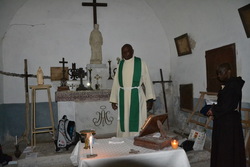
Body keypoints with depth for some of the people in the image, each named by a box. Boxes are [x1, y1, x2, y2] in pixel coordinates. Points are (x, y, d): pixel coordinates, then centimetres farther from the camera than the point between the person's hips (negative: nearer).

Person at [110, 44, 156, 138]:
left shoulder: (140, 63, 0)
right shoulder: (121, 64, 11)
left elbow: (147, 80, -4)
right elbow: (116, 82, 11)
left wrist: (150, 99, -12)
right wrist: (113, 100, 7)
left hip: (136, 96, -3)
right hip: (123, 97, 4)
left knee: (137, 121, -1)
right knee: (124, 122, 8)